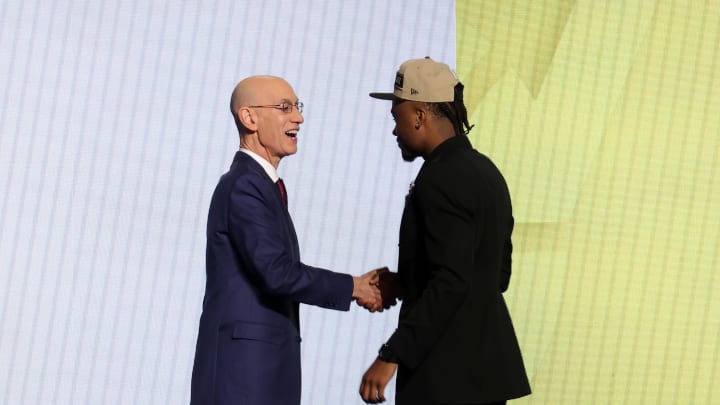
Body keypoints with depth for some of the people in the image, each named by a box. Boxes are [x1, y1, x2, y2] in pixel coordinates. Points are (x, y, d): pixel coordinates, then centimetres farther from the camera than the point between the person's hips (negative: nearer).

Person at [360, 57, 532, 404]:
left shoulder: (441, 180, -16)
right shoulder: (485, 171, 13)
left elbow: (451, 281, -24)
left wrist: (392, 356, -23)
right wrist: (404, 284, 13)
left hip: (445, 375, -10)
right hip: (487, 366, 10)